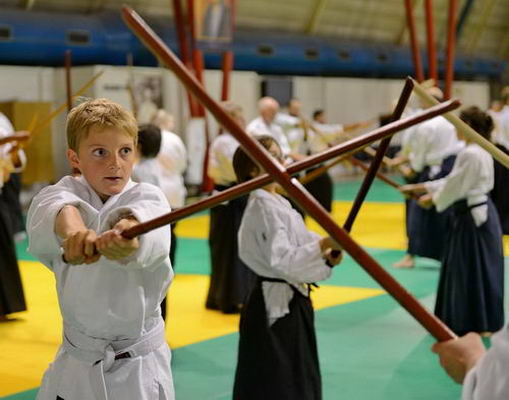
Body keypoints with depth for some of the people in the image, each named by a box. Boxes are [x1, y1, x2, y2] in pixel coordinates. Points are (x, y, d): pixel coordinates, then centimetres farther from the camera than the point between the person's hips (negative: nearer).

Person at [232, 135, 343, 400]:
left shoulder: (278, 203, 12)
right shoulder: (264, 207, -17)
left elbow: (298, 257, 15)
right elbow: (282, 260, -26)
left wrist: (327, 258, -3)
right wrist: (323, 244, -32)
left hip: (291, 302, 10)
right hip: (275, 307, -10)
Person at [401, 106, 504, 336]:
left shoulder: (470, 154, -20)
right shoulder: (481, 152, 12)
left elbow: (455, 187, -17)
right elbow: (454, 182, 17)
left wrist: (432, 199, -1)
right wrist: (421, 187, 17)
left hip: (472, 217, -10)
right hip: (479, 213, 10)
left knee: (474, 270, -2)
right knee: (463, 269, 16)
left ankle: (483, 325, 6)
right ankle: (463, 320, 26)